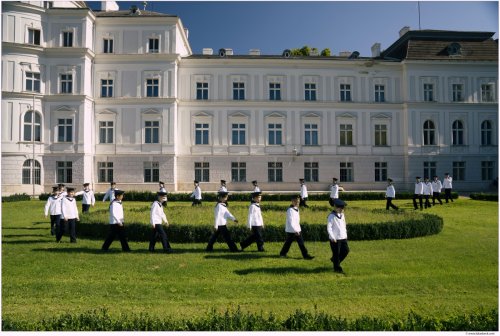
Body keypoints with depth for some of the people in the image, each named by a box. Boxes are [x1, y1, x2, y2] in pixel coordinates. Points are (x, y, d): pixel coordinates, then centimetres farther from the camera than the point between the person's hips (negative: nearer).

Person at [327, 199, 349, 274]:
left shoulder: (342, 215, 12)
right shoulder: (331, 216, -13)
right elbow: (329, 228, -16)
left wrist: (345, 234, 15)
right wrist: (332, 237, -22)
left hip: (343, 237, 8)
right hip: (335, 239, -8)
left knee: (346, 250, 7)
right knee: (336, 253, 1)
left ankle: (334, 259, 29)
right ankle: (337, 268, 15)